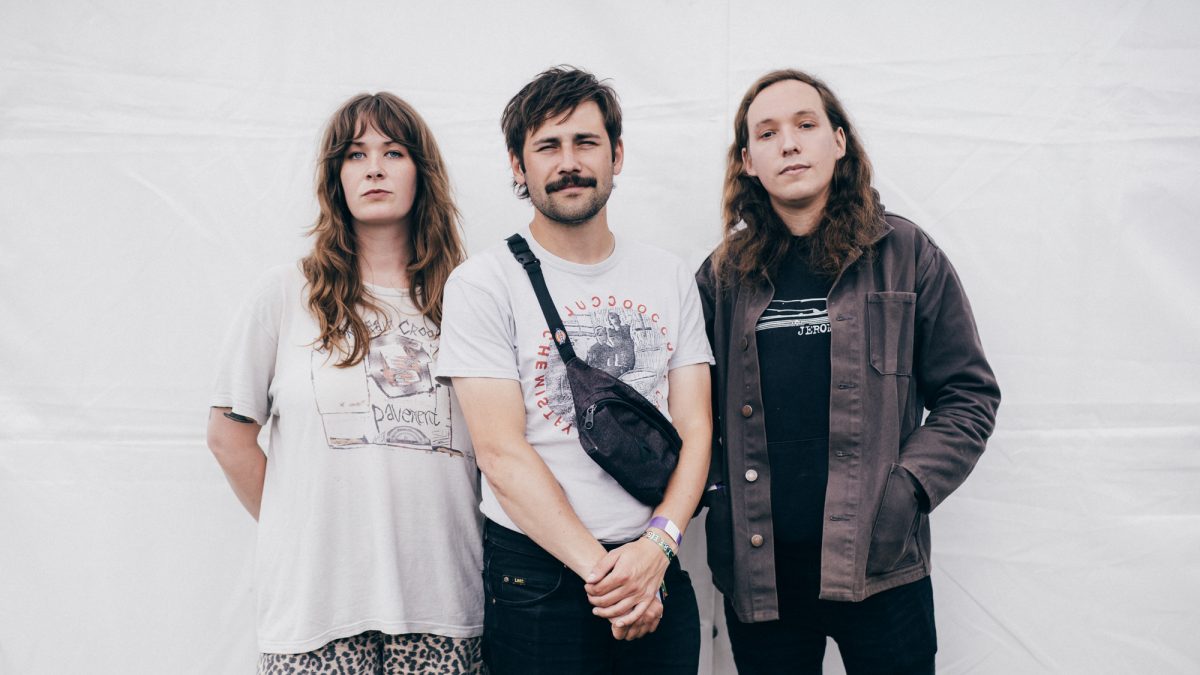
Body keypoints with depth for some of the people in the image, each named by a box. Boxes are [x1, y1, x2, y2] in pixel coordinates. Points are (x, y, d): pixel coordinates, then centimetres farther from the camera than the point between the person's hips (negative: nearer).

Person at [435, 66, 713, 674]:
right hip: (537, 582, -3)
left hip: (657, 569, 4)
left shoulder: (670, 279, 7)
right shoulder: (482, 284, -5)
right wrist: (599, 568, -16)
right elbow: (502, 452, -12)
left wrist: (656, 545, -13)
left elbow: (694, 429, 3)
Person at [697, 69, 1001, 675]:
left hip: (880, 565, -1)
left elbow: (969, 394, 2)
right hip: (758, 572, 2)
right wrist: (714, 491, -3)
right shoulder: (722, 275, 6)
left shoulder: (906, 256, 1)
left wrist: (907, 488, -9)